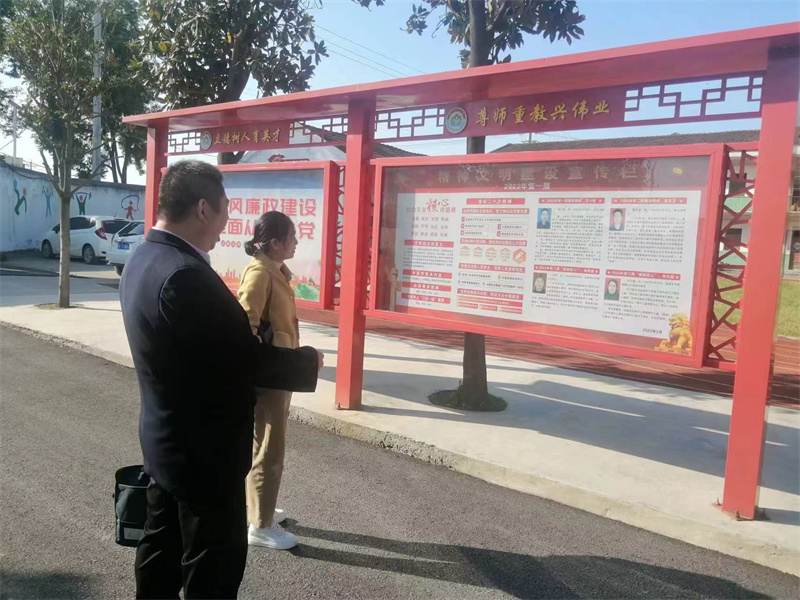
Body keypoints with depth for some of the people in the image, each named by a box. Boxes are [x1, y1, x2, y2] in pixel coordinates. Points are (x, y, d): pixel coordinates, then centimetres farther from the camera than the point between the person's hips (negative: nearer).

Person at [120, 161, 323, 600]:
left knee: (162, 549, 23)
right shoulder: (186, 275, -29)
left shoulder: (144, 260, 3)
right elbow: (247, 361, -24)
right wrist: (309, 361, -9)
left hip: (167, 441, 9)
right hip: (203, 450, -9)